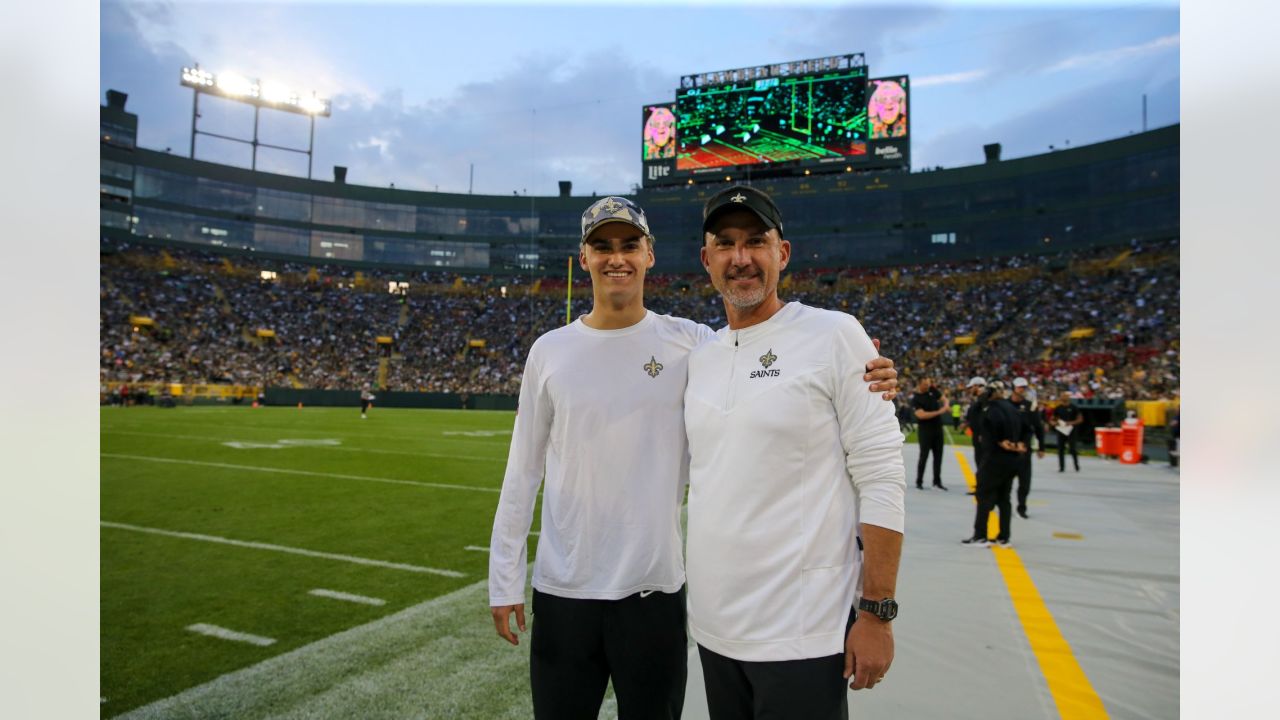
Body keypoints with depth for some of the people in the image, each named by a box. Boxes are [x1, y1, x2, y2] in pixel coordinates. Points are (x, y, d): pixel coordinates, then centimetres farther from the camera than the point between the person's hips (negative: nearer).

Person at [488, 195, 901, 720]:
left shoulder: (692, 344, -3)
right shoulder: (549, 351, 0)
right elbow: (523, 471, 3)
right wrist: (504, 580, 2)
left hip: (654, 591, 0)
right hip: (560, 593, 1)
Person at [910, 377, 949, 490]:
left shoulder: (932, 390, 3)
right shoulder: (915, 399, -15)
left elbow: (944, 399, 13)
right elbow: (921, 415, -25)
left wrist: (945, 406, -10)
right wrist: (938, 412, -25)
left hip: (938, 427, 6)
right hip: (925, 430, -6)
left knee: (938, 455, 10)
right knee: (924, 456, -2)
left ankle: (937, 481, 19)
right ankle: (919, 482, 9)